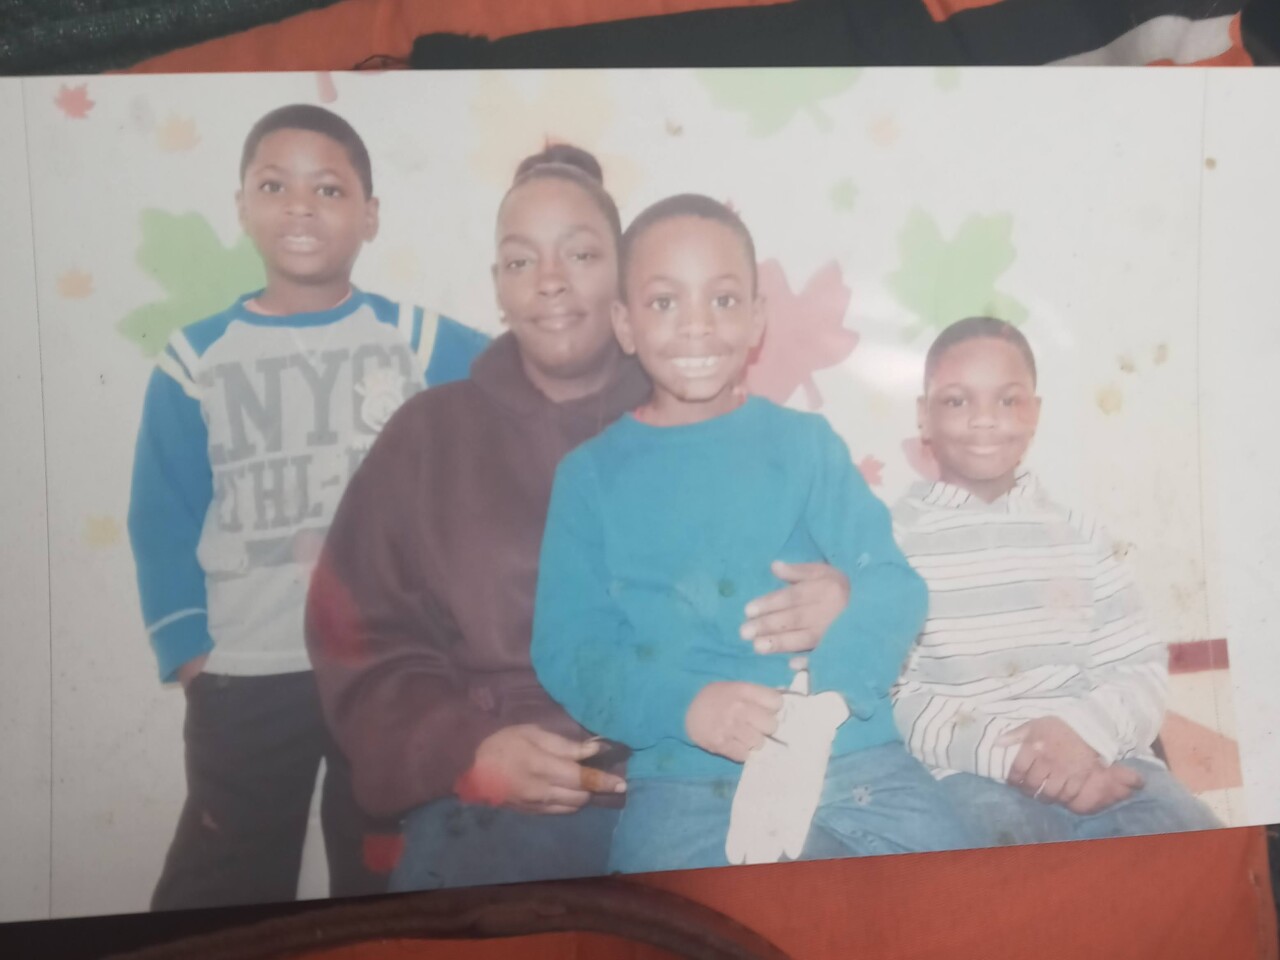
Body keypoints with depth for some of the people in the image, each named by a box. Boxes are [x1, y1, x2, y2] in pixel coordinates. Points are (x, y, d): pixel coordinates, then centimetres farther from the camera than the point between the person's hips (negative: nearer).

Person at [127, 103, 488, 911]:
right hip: (247, 677, 0)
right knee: (223, 885, 14)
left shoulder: (421, 342, -2)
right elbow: (165, 520, 2)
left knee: (392, 880, 18)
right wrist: (187, 651, -3)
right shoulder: (196, 359, -1)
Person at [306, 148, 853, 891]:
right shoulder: (428, 437, 11)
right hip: (493, 810, 0)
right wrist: (466, 751, -10)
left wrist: (837, 601, -19)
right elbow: (362, 640, 7)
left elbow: (808, 569, 7)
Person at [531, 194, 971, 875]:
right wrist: (685, 705, -18)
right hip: (686, 784, -1)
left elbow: (893, 585, 1)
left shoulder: (805, 442, 11)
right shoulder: (590, 473, 9)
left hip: (855, 758, 2)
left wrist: (830, 681, -20)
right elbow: (568, 649, 1)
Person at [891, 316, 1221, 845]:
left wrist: (1086, 728, -13)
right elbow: (892, 696, -5)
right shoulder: (893, 536, 3)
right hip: (970, 777, -3)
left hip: (1103, 764, 4)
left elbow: (1142, 669, 10)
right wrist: (1005, 752, -20)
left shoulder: (1078, 533, 16)